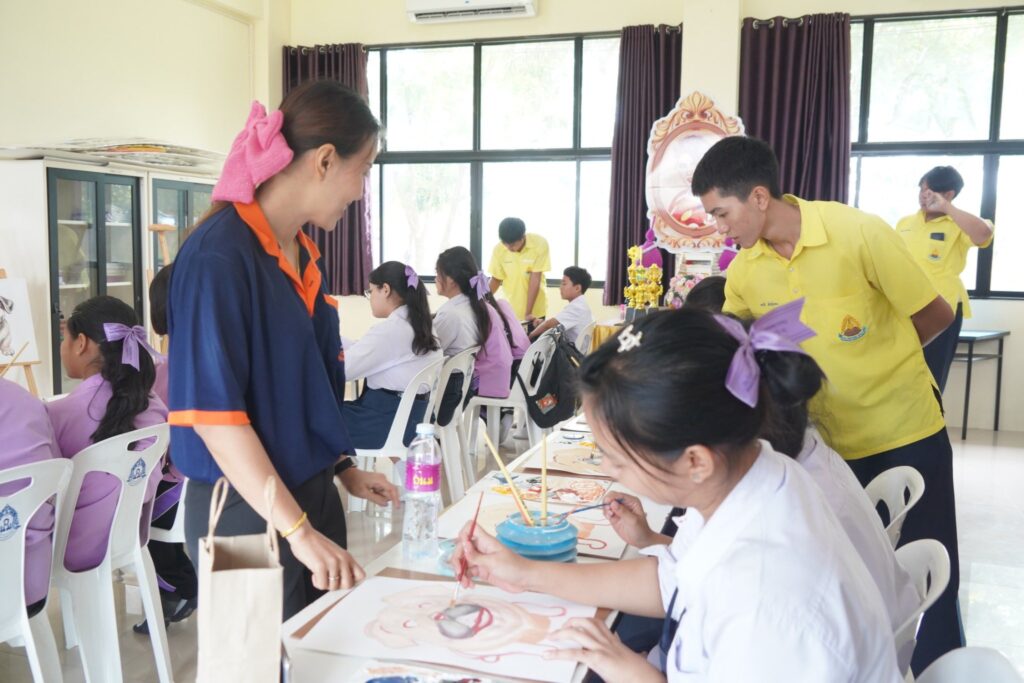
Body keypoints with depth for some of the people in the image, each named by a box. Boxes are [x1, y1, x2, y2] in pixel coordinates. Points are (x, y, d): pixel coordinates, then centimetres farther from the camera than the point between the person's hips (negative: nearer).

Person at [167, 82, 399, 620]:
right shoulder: (220, 257, -19)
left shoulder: (303, 255, 7)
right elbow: (213, 413, -23)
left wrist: (342, 467, 12)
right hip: (247, 512, -8)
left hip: (313, 492, 8)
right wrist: (299, 531, -23)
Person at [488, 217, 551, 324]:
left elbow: (535, 279, -18)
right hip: (509, 310, 2)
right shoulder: (499, 249, -13)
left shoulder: (539, 244, -18)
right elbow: (496, 279, 0)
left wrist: (528, 312, -21)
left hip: (535, 310, -1)